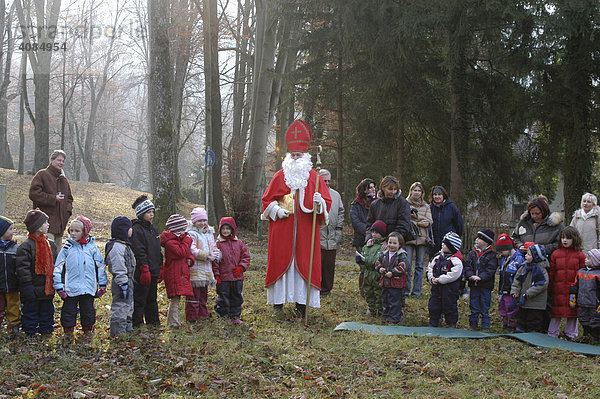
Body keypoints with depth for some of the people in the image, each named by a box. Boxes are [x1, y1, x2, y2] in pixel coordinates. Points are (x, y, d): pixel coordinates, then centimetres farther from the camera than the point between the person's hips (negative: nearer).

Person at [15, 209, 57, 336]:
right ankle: (30, 332, 12)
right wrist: (27, 286, -19)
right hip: (33, 289, -6)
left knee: (47, 310, 14)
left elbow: (55, 265, 19)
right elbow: (22, 268, -15)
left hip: (48, 288, 6)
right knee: (31, 311, 2)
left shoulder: (50, 245, 10)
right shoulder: (26, 246, -12)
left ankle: (46, 330, 26)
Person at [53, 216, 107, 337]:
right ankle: (68, 331, 18)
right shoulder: (67, 248, 2)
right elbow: (58, 268, 3)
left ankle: (87, 330, 26)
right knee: (69, 310, 4)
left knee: (88, 310, 10)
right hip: (71, 288, -1)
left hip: (89, 287, 1)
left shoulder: (92, 247, 4)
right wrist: (59, 286, -2)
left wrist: (102, 284, 7)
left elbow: (100, 267, 10)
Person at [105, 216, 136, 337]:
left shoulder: (125, 245, 16)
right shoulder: (117, 247, -18)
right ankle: (118, 333, -1)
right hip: (121, 283, -11)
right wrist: (124, 285, -23)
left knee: (128, 307, 19)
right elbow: (118, 269, -22)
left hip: (127, 282, 11)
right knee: (120, 309, -6)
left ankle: (128, 329, 30)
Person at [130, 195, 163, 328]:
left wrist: (160, 267, 19)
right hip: (142, 272, -9)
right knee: (139, 300, -3)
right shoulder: (137, 229, -12)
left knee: (152, 298, 16)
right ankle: (136, 324, 4)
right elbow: (139, 252, -19)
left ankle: (153, 322, 25)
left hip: (153, 272, 9)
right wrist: (145, 269, -23)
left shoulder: (153, 229, 16)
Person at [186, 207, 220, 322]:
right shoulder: (191, 234, -8)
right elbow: (193, 251, -18)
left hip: (207, 269, 8)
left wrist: (216, 253, -6)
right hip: (195, 269, -7)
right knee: (194, 294, -5)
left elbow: (214, 247, 18)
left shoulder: (209, 233, 18)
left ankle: (203, 315, 24)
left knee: (203, 294, 15)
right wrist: (208, 255, -20)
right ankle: (192, 317, -1)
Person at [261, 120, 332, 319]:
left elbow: (327, 202, 5)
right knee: (280, 262, -2)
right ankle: (278, 304, 4)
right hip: (282, 228, 0)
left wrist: (319, 202, -17)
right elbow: (267, 199, 12)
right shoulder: (280, 176, 9)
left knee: (303, 263, -1)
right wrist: (276, 209, -6)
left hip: (305, 229, 0)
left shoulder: (314, 177, 8)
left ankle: (301, 303, 4)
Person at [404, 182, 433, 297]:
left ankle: (416, 291, 9)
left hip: (421, 238, 3)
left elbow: (429, 222, 2)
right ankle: (406, 290, -1)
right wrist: (419, 223, -13)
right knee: (407, 265, -7)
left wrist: (416, 216, -10)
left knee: (419, 265, 4)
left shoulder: (426, 206, 16)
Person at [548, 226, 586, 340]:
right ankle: (552, 334, 16)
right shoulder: (556, 254, 6)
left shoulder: (580, 255, 1)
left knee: (573, 312, 8)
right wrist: (549, 290, 6)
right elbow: (551, 273, 8)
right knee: (556, 313, 5)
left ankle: (571, 334, 21)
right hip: (558, 290, 1)